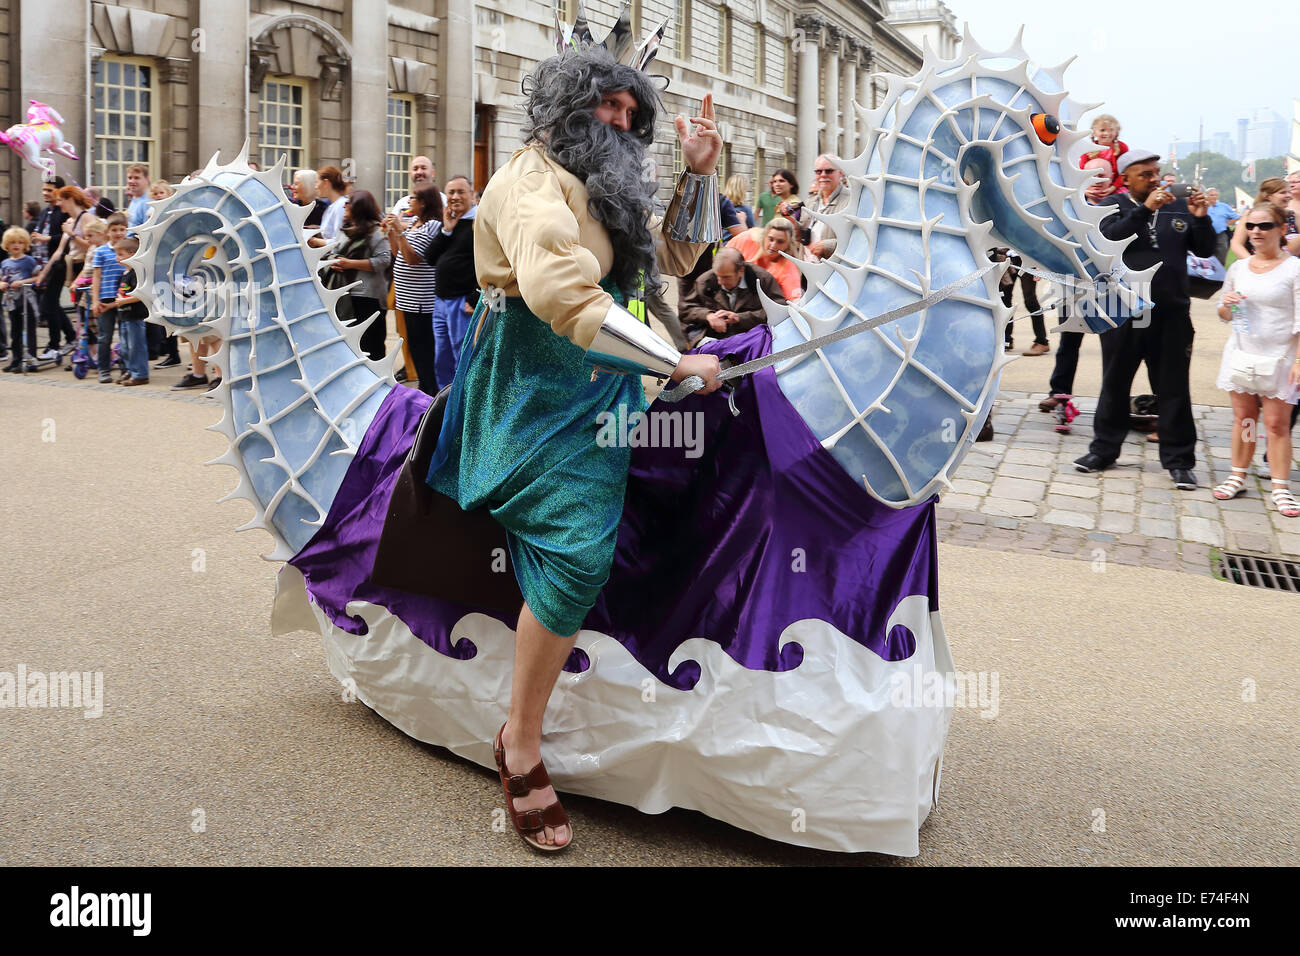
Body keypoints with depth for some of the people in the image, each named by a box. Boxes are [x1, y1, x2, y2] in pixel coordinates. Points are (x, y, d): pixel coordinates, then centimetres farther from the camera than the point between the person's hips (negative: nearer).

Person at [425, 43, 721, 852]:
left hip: (596, 388, 10)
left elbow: (675, 256, 25)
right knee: (577, 550, -20)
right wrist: (678, 362, -26)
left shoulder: (604, 188, 20)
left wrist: (700, 174, 9)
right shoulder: (534, 184, -11)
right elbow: (563, 295, -28)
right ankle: (522, 750, -8)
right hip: (542, 391, -10)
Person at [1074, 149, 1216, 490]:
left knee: (1174, 390, 4)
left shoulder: (1178, 207, 9)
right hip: (1122, 312, -1)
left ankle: (1179, 460, 10)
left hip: (1172, 314, 1)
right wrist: (1146, 209, -21)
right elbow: (1109, 240, -15)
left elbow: (1204, 250, 7)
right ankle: (1104, 449, 24)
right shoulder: (1114, 205, 4)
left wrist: (1201, 218, -9)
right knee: (1115, 385, 10)